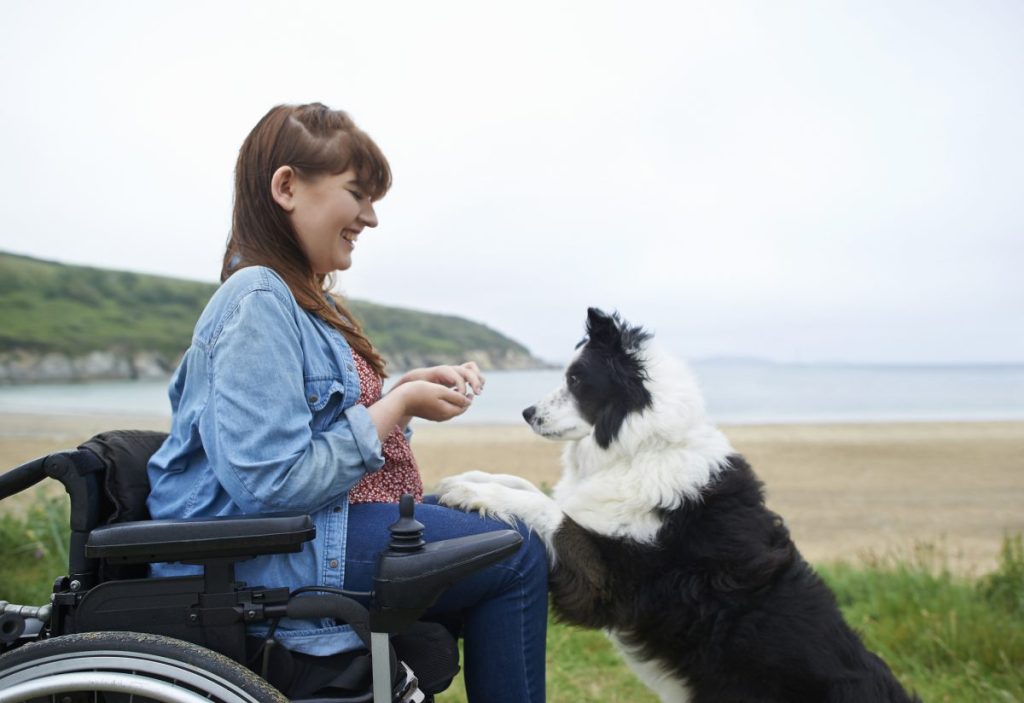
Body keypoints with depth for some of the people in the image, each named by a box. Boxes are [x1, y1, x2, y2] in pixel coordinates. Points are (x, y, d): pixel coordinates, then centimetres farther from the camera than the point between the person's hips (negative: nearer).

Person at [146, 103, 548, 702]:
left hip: (323, 524, 11)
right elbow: (271, 484, -26)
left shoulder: (304, 300, 13)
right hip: (271, 560, -11)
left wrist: (410, 386, 3)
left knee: (497, 517, 15)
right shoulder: (258, 302, -19)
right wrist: (398, 408, -17)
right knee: (517, 554, -11)